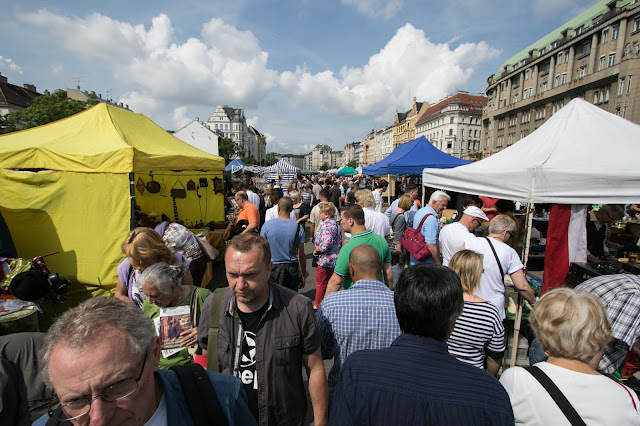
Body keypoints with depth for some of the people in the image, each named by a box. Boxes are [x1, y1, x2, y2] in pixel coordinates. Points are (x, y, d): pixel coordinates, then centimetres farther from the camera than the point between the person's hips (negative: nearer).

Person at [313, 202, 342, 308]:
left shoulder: (326, 225, -21)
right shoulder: (335, 224, 11)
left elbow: (326, 244, -29)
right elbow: (340, 242, 16)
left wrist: (316, 250, -13)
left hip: (326, 259, -10)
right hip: (334, 259, 10)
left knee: (320, 283, 5)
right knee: (330, 282, 20)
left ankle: (317, 305, 19)